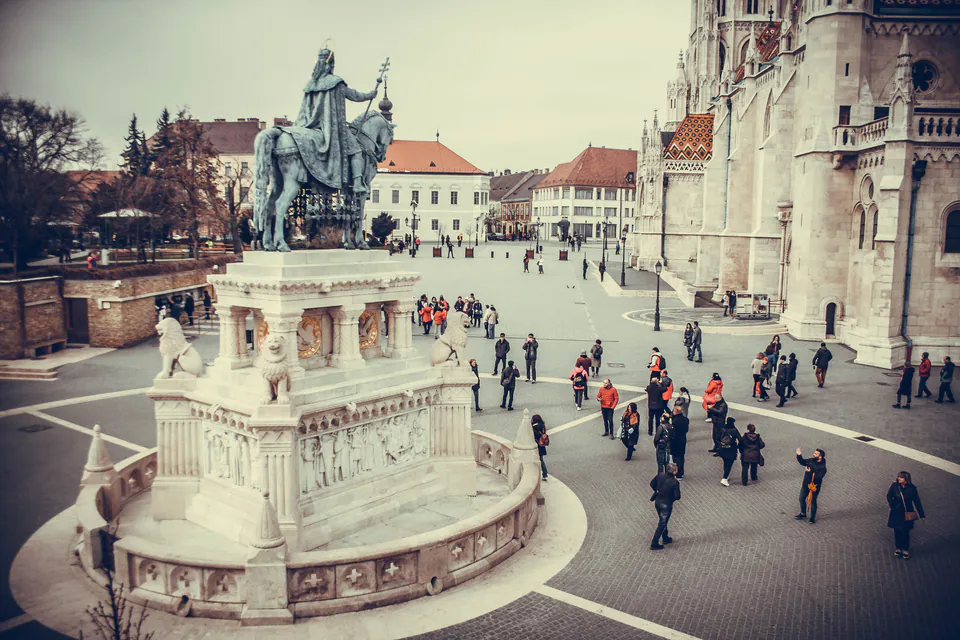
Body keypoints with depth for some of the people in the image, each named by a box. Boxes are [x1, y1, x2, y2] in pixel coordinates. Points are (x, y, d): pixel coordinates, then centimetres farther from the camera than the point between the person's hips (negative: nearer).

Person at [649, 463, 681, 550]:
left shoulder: (660, 475, -8)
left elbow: (652, 484, 5)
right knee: (662, 524, 9)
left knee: (663, 521, 26)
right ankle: (654, 544, 14)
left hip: (657, 501, 6)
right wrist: (673, 497, 2)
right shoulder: (675, 482, -24)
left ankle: (665, 538, 44)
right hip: (666, 505, -6)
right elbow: (677, 497, -20)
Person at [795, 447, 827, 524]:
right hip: (805, 484, 6)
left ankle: (813, 517, 31)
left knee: (812, 501, 9)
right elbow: (802, 462, 6)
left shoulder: (822, 467, -23)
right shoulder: (811, 461, -5)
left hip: (814, 486, -6)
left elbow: (819, 477, -31)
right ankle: (803, 513, 39)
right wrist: (799, 455, -10)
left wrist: (810, 472, -39)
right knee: (802, 499, 18)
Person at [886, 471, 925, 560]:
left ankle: (905, 550, 23)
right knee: (897, 531, 11)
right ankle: (898, 548, 29)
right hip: (896, 513, 1)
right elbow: (889, 496, 6)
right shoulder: (894, 486, -10)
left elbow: (917, 502, -3)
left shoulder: (911, 489, -12)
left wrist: (921, 515, 2)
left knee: (905, 532, 5)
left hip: (907, 514, -1)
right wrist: (893, 506, -2)